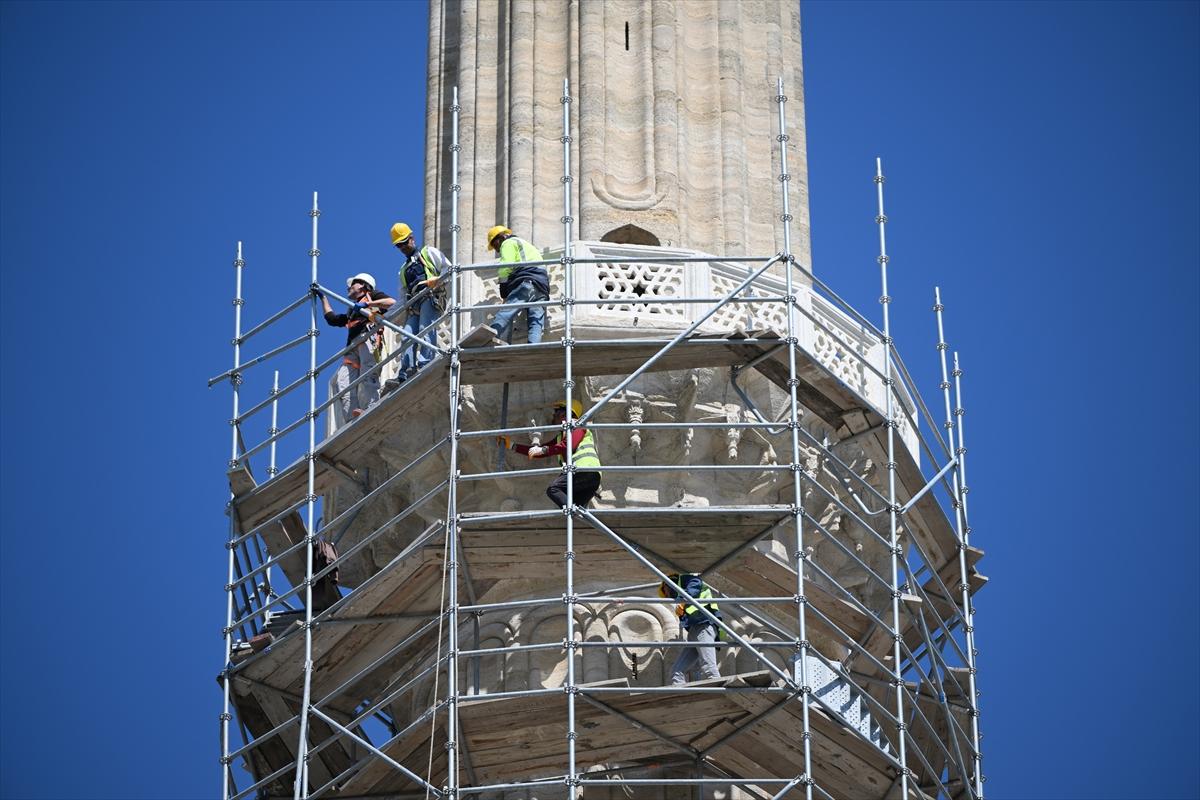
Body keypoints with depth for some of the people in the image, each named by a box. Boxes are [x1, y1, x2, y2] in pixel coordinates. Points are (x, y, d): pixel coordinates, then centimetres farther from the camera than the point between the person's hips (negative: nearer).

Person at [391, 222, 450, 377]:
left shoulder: (429, 252, 19)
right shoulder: (403, 270, 36)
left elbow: (448, 268, 6)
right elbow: (402, 297, 31)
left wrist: (437, 280, -13)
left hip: (430, 296, -6)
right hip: (413, 305, 6)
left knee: (426, 331, -24)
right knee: (408, 337, -10)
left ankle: (424, 364, -37)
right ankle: (405, 373, -19)